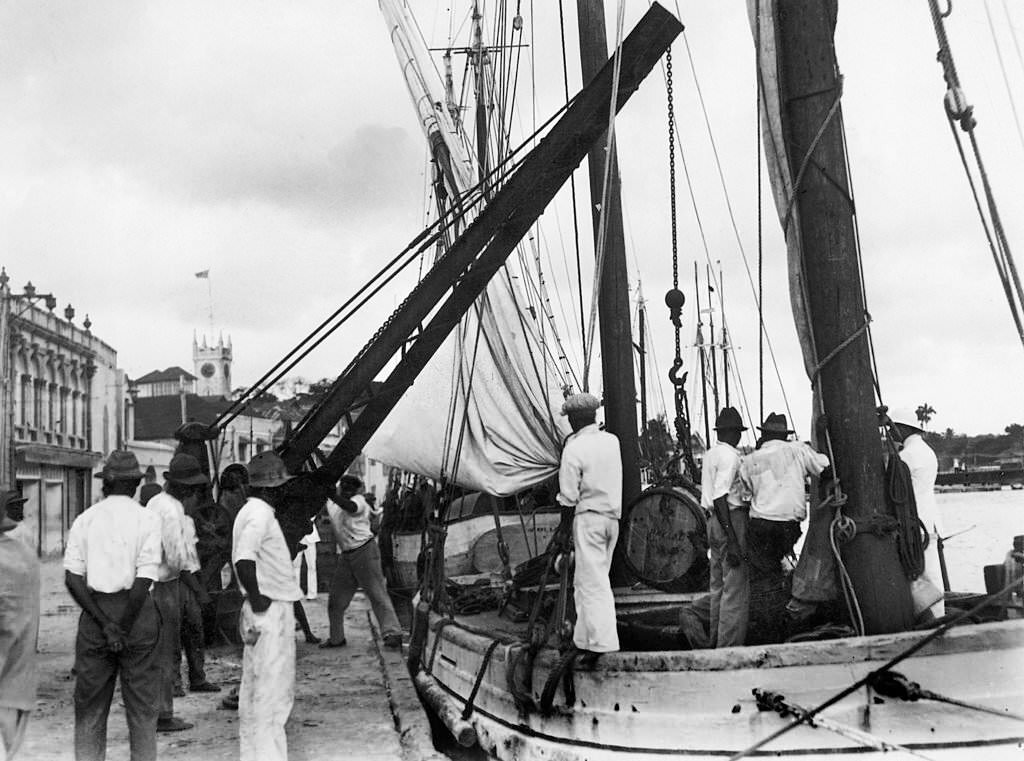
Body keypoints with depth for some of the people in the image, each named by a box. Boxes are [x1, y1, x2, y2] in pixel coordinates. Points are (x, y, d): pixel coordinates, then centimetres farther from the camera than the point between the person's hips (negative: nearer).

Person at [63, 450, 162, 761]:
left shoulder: (84, 519, 4)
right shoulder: (148, 520, -4)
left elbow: (73, 578, -4)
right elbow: (144, 581, -12)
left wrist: (105, 624, -7)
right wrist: (124, 629, -7)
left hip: (94, 612, 2)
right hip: (137, 615, -2)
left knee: (89, 705, 13)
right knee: (142, 705, 8)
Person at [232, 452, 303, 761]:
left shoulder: (255, 511, 15)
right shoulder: (260, 513, -16)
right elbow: (243, 560, -28)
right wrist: (257, 599, -19)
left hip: (269, 611, 10)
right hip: (270, 611, -10)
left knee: (256, 690, 16)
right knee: (272, 692, -6)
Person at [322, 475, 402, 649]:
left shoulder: (358, 500, -8)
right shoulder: (330, 504, 12)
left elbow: (350, 507, -30)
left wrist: (330, 493, -40)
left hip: (364, 550, -7)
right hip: (345, 555, 7)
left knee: (377, 593, -8)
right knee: (335, 598, 8)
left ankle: (392, 633, -7)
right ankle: (336, 638, 20)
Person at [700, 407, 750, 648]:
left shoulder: (709, 455, 14)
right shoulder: (730, 456, -13)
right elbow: (720, 498, -21)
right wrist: (733, 541, -23)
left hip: (713, 521, 10)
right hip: (733, 520, -10)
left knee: (718, 585, 16)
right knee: (736, 589, -6)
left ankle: (715, 639, 24)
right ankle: (730, 645, -5)